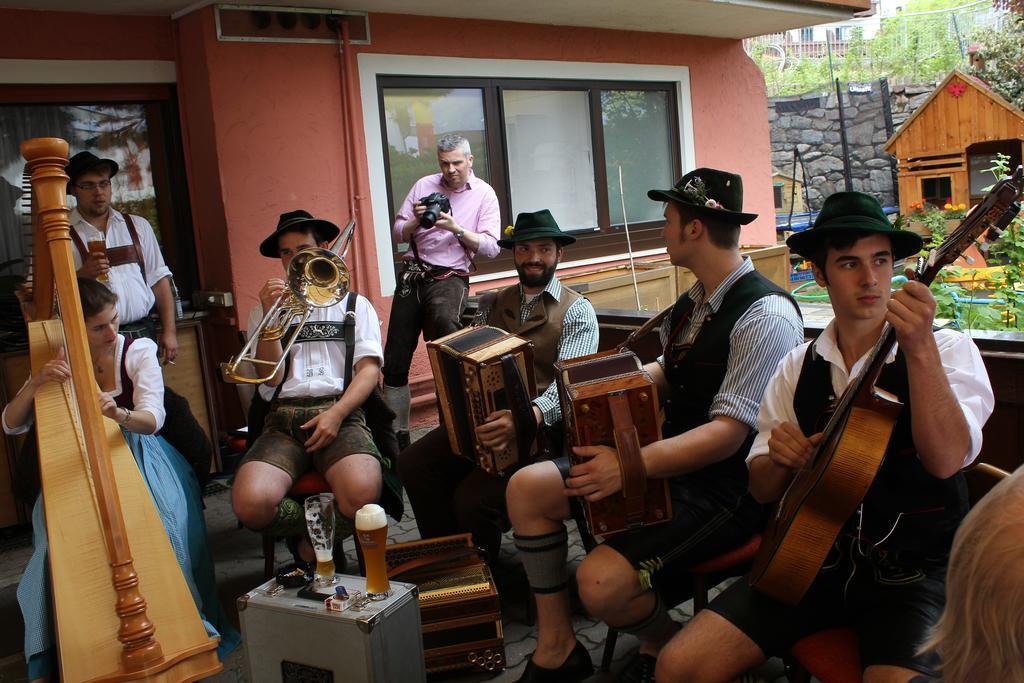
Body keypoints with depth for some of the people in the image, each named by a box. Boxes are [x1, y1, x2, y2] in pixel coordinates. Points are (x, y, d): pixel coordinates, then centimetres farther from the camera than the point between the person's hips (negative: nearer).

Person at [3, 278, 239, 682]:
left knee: (158, 527, -30)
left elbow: (152, 419, -18)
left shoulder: (138, 351, -4)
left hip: (138, 456, -1)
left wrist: (119, 414, -42)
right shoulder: (60, 362, 3)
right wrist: (36, 383, -21)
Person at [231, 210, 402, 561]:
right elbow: (272, 378, 8)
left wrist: (336, 414, -11)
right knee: (250, 504, -30)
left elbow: (369, 368, 6)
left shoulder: (354, 304, 21)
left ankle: (315, 540, -3)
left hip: (341, 413, -1)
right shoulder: (267, 308, 22)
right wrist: (270, 316, -2)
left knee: (362, 493, -35)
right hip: (283, 418, 2)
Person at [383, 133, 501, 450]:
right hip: (413, 273, 3)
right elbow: (399, 234, 12)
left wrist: (456, 229, -14)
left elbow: (491, 248, -4)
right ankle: (397, 434, 13)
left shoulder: (484, 194, 4)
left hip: (450, 276, -3)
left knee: (444, 320, -38)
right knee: (395, 360, 0)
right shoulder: (424, 185, 10)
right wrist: (416, 221, -8)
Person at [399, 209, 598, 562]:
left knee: (473, 497, -25)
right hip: (484, 418, 5)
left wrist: (528, 417, -35)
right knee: (413, 463, -16)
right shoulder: (495, 304, 18)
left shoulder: (577, 311, 0)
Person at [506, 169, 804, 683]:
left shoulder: (765, 314, -20)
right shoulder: (694, 301, 7)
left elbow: (728, 433, -25)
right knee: (527, 488, -1)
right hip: (671, 459, 9)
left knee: (601, 584, -26)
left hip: (726, 485, -9)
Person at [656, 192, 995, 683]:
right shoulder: (798, 367, 5)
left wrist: (920, 349, -35)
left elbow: (946, 458, -23)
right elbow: (763, 489, 7)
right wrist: (778, 457, -16)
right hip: (818, 555, 3)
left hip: (914, 567, -2)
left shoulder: (948, 350, -5)